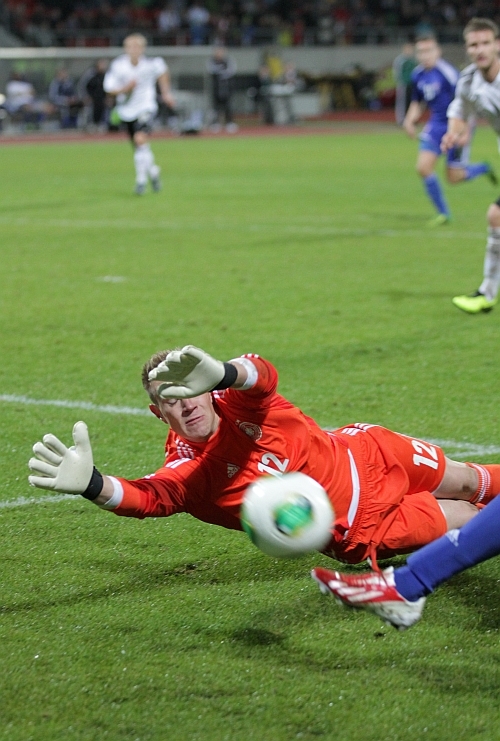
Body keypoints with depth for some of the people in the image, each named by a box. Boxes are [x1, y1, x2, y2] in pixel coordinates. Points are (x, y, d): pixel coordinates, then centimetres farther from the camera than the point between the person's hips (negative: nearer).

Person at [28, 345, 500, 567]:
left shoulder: (238, 402, -22)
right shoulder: (189, 470, -27)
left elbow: (261, 374, -48)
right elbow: (150, 496, -49)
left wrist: (222, 372, -73)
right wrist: (92, 484, -71)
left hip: (368, 455, 2)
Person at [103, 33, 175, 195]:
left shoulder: (151, 64, -14)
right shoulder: (117, 65, -14)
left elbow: (163, 72, 10)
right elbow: (109, 89, -9)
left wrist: (166, 92, 16)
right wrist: (125, 88, -26)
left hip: (146, 108, -3)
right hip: (126, 110, 3)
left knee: (141, 139, -24)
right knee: (137, 146, 11)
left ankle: (141, 180, -15)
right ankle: (152, 170, 40)